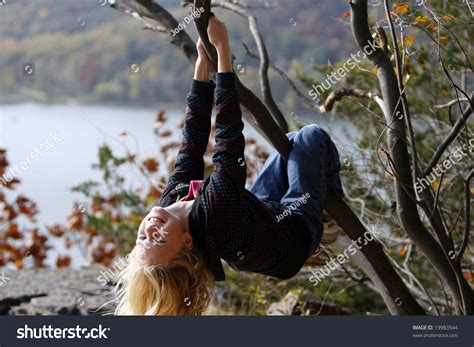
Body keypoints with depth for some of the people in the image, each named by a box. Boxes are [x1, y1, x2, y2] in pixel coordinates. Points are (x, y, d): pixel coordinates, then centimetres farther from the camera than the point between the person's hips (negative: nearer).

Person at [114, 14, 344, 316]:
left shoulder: (173, 196, -29)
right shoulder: (215, 208, -48)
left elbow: (194, 136, -23)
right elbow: (229, 131, -42)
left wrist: (203, 60, -23)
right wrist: (222, 48, -37)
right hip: (295, 229, -6)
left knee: (291, 142, 22)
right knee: (312, 137, 4)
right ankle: (334, 201, 33)